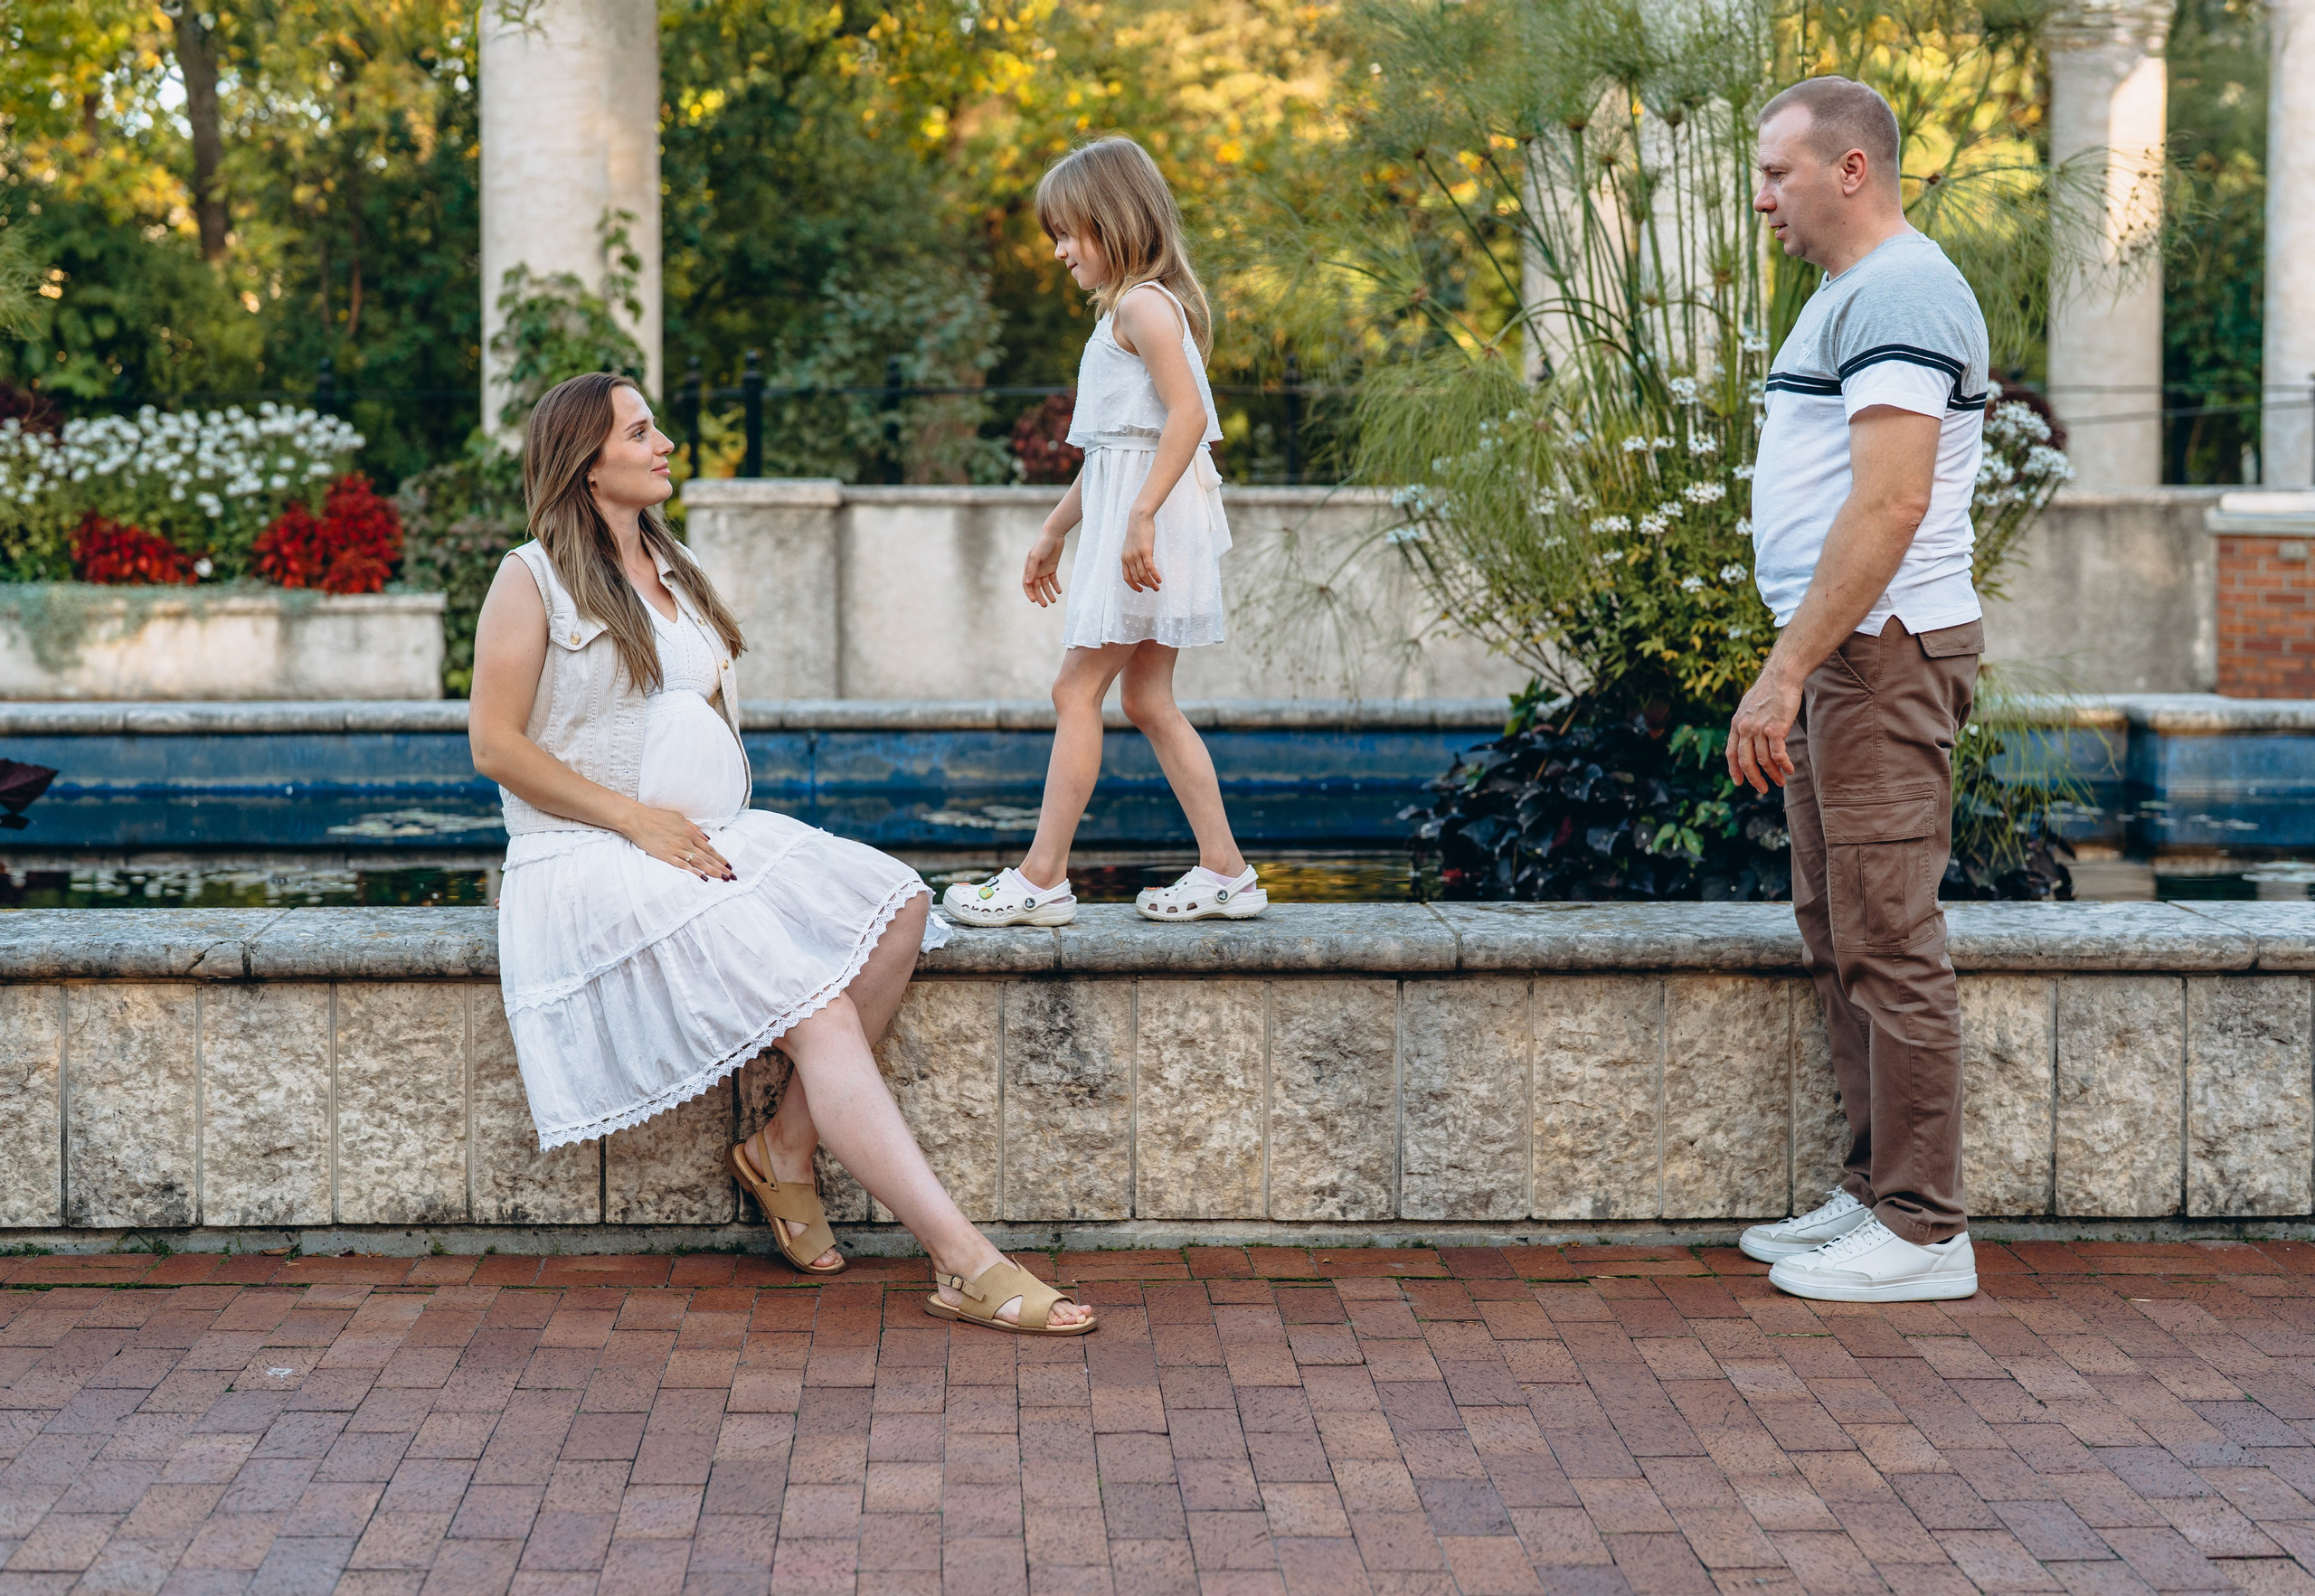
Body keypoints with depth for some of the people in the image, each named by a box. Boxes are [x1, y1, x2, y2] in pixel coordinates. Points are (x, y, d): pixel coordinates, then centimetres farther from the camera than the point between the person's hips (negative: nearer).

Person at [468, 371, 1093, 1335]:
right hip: (587, 858, -8)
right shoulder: (534, 579, -2)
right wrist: (635, 819, -15)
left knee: (895, 905, -17)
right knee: (818, 1010, -25)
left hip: (703, 839, 8)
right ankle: (966, 1265, -29)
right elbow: (495, 744, -9)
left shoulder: (674, 572, 20)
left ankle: (787, 1148, -8)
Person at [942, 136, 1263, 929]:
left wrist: (1142, 515, -29)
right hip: (1122, 514, 10)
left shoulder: (1143, 303, -11)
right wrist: (1054, 529, 29)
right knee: (1149, 701, 10)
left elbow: (1187, 413, -23)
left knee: (1076, 691, -8)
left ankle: (1042, 877, -5)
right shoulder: (1129, 310, 21)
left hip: (1149, 518, -10)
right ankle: (1226, 872, 11)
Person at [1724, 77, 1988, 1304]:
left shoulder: (1899, 294, -14)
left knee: (1889, 942, -7)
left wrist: (1784, 674, -24)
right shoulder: (1850, 294, 19)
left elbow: (1889, 507, -24)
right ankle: (1874, 1191, 22)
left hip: (1884, 652, -11)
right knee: (1837, 938, 13)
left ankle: (1923, 1230, 0)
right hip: (1841, 655, 11)